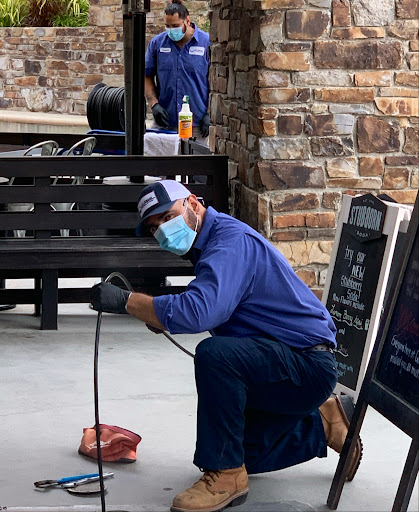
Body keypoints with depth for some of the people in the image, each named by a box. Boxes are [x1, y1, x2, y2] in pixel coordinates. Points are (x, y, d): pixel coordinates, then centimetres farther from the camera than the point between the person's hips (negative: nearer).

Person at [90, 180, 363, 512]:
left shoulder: (231, 241, -21)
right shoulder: (208, 242, 12)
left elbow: (199, 311, -37)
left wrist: (126, 301, -33)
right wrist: (158, 316, 5)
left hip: (308, 366, -11)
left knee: (214, 353, -34)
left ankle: (225, 475, -23)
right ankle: (319, 427, 30)